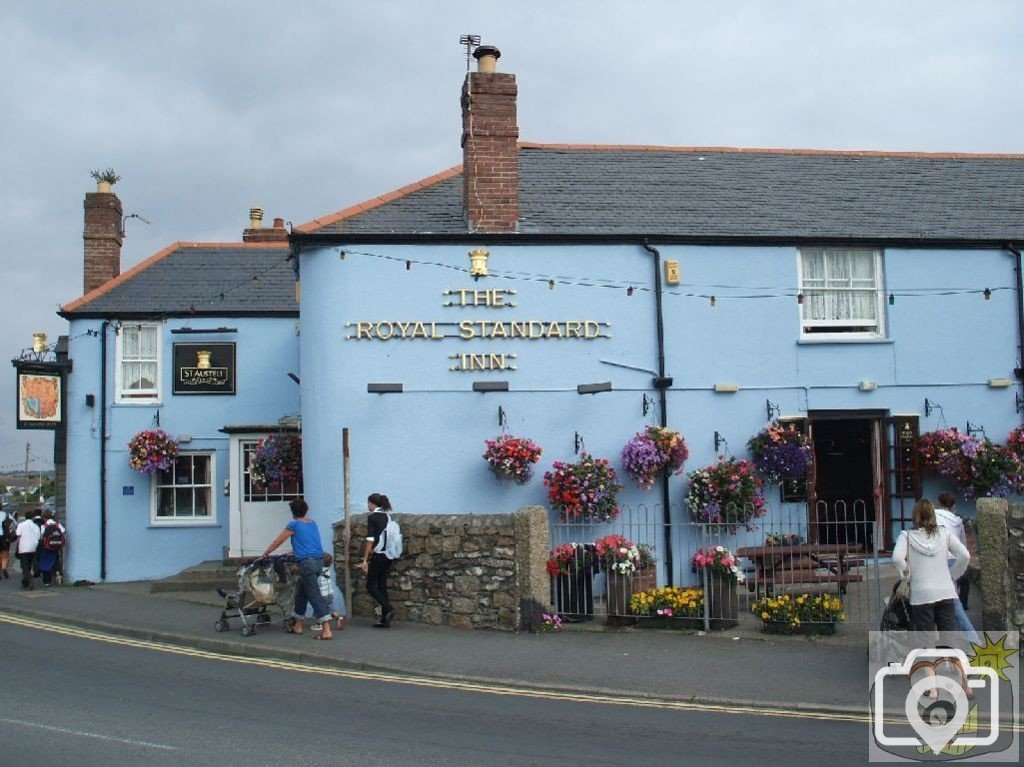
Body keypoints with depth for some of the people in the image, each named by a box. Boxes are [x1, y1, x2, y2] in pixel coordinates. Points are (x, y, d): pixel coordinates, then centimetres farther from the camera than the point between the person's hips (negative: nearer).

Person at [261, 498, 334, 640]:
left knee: (314, 596, -11)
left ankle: (326, 631, -20)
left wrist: (265, 553, 24)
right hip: (319, 560, 7)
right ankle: (298, 626, 31)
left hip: (307, 562, -7)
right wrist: (293, 552, 46)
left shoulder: (294, 525, -1)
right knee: (301, 592, 22)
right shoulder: (313, 524, 18)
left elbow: (277, 542, 8)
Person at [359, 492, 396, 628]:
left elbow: (370, 539, -14)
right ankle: (385, 620, 7)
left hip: (378, 556, -7)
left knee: (371, 586, 2)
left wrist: (365, 559, -14)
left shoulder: (372, 517, -8)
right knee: (382, 586, 10)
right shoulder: (387, 516, 12)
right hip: (388, 556, 7)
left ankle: (388, 609, -15)